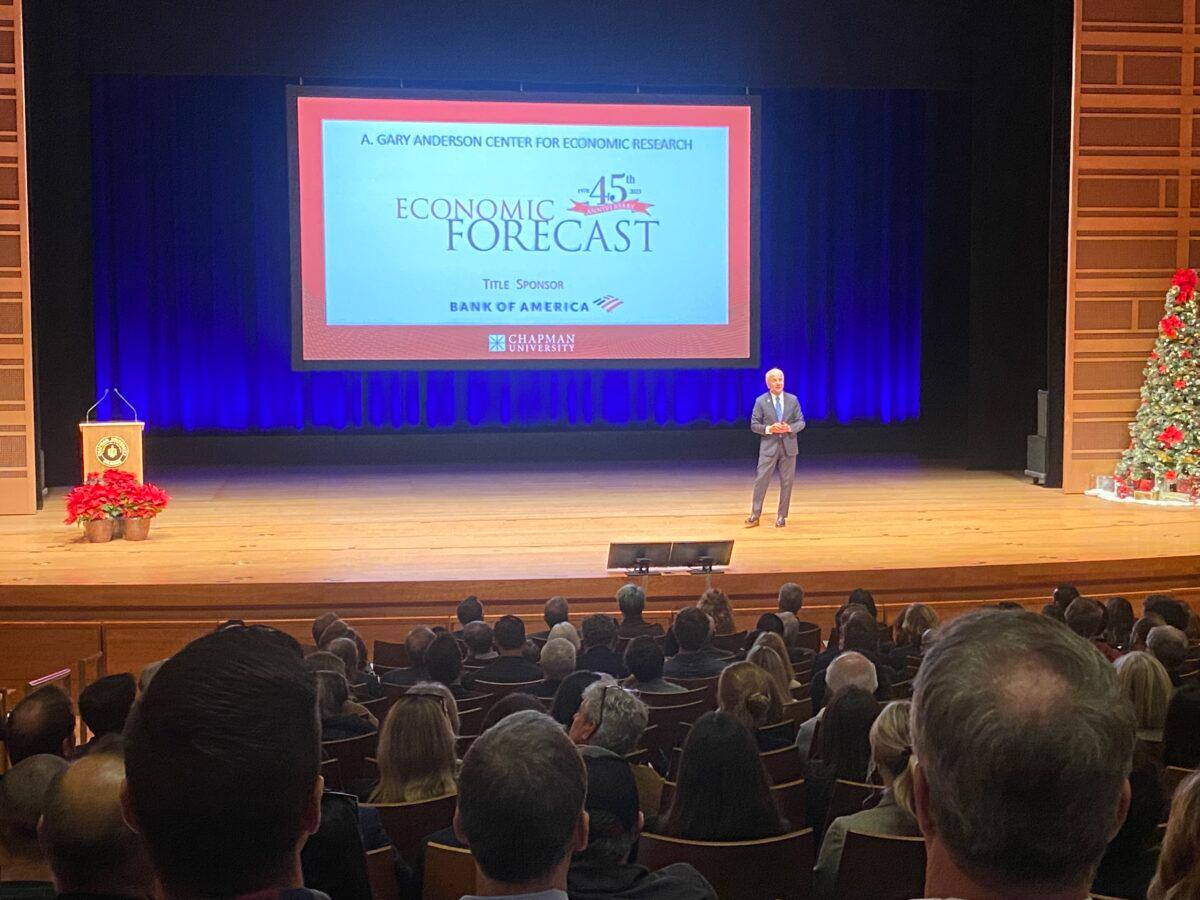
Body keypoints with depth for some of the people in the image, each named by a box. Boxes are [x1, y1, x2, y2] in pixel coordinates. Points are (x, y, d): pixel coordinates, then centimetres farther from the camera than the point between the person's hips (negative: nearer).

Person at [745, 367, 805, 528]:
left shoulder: (793, 400, 4)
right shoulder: (761, 401, -1)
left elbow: (801, 422, 5)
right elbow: (754, 425, -1)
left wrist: (789, 428, -15)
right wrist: (769, 429, -18)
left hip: (788, 446, 2)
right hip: (768, 446, -2)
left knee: (786, 482, 6)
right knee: (761, 480, -4)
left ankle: (781, 516, 15)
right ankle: (755, 515, 3)